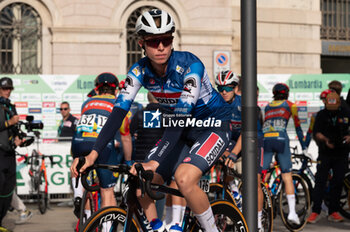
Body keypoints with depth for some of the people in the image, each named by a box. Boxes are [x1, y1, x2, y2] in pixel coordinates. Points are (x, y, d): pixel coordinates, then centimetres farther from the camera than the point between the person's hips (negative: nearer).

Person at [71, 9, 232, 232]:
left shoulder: (189, 65, -27)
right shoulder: (141, 70, -11)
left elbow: (182, 115, -36)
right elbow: (119, 111, -18)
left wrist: (155, 163, -45)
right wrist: (93, 154, -31)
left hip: (214, 125, -6)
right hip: (183, 129, 6)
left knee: (184, 178, -30)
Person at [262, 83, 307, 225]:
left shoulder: (267, 107, 28)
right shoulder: (289, 105, 19)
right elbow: (298, 126, 19)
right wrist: (304, 147, 22)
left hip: (265, 139, 3)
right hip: (280, 138, -3)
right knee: (287, 177, -1)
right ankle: (292, 212, -8)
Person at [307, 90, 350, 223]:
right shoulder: (321, 115, 0)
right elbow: (316, 133, -6)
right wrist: (325, 139, -25)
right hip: (325, 154, -1)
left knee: (337, 183, 3)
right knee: (320, 182, -6)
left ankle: (333, 212, 11)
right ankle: (315, 212, -4)